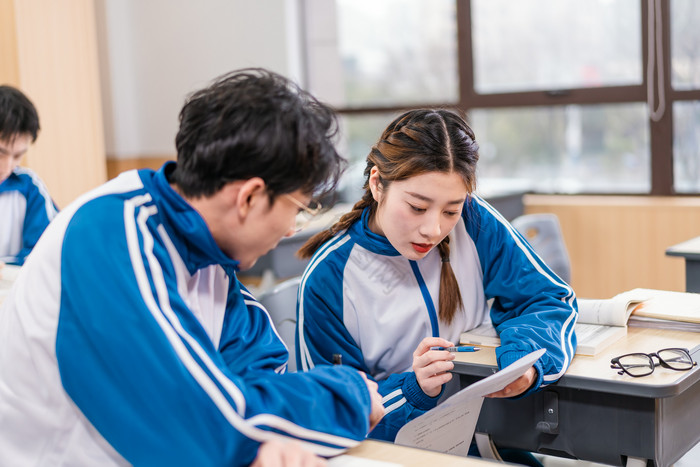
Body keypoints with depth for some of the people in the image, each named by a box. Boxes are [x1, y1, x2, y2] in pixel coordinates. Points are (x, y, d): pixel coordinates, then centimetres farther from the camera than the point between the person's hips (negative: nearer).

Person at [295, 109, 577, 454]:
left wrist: (526, 359, -19)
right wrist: (413, 389, -25)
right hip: (392, 452, -2)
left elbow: (550, 299, 1)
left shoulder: (474, 223, -5)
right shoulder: (327, 281, -13)